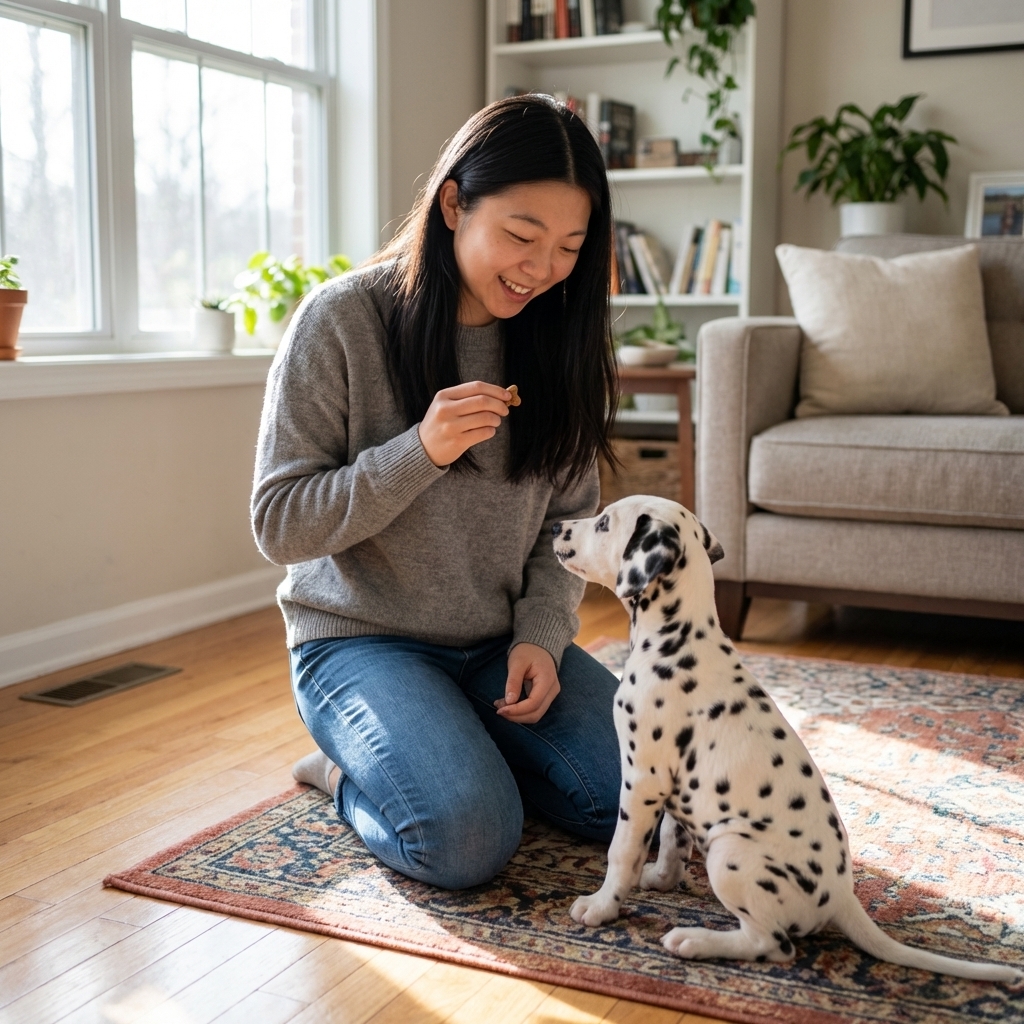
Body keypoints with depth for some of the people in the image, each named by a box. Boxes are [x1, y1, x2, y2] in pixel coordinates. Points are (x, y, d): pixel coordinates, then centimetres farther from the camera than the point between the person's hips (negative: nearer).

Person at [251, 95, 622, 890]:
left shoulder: (553, 335, 1)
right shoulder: (344, 321, -14)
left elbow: (567, 519, 6)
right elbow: (279, 525, -13)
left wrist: (542, 634, -11)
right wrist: (419, 453, -27)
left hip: (502, 643, 5)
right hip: (363, 639, -5)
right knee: (469, 838, -27)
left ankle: (464, 750, 12)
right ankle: (352, 775, 5)